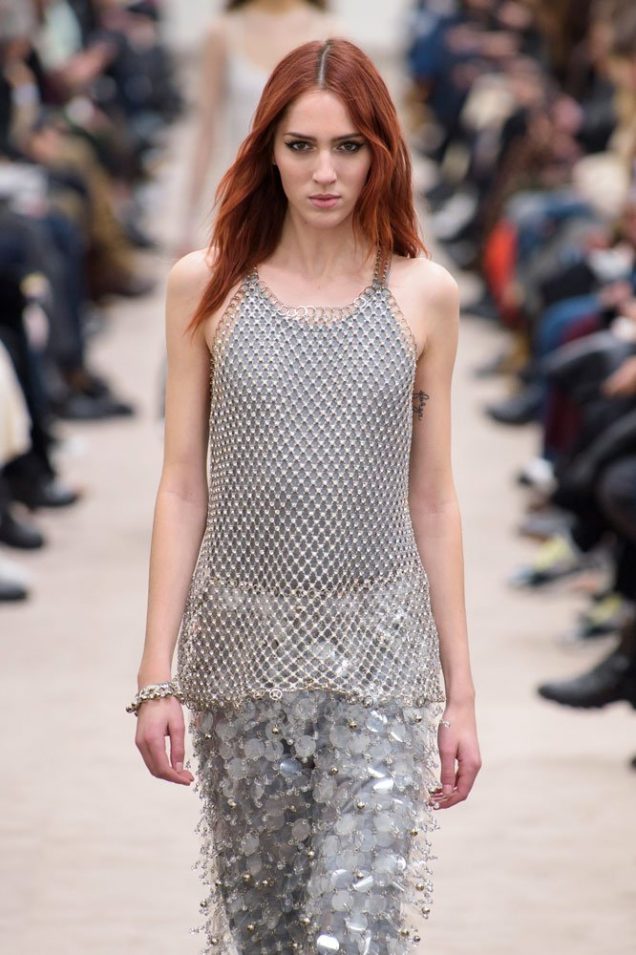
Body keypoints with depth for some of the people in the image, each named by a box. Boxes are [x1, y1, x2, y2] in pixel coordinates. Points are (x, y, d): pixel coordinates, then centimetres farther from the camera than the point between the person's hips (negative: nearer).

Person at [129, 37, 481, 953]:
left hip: (379, 649, -1)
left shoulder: (423, 294, 1)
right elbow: (183, 489, 3)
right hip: (243, 638, 1)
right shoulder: (206, 285, 1)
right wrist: (157, 675, -1)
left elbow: (432, 500, 5)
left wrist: (461, 693, 5)